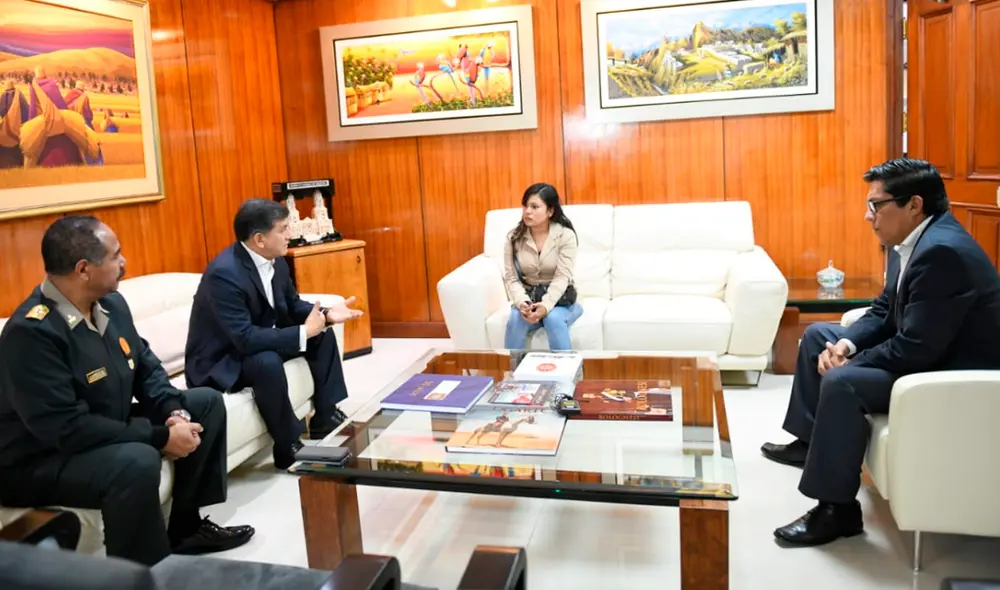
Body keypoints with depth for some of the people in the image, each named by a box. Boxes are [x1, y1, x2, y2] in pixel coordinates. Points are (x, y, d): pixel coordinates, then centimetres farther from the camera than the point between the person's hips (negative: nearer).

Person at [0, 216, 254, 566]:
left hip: (109, 430, 9)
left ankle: (186, 527, 13)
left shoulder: (110, 303, -1)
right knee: (138, 461, -37)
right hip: (41, 461, -9)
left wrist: (176, 413, -11)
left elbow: (146, 366, 9)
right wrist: (161, 437, -28)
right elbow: (66, 427, -31)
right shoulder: (32, 332, -26)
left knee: (206, 402, 7)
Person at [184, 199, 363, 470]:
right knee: (268, 362, -36)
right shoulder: (224, 273, -31)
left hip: (258, 340, 9)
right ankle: (289, 448, -16)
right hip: (218, 361, -9)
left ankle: (325, 419, 10)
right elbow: (245, 339, -36)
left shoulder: (276, 262, -5)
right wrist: (304, 332, -29)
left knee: (323, 335, 4)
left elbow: (293, 306, 8)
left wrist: (325, 314, -12)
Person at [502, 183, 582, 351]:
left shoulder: (565, 235, -10)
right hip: (528, 299, 2)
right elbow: (511, 278, -6)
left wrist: (546, 305, -34)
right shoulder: (514, 237, -3)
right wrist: (523, 303, -27)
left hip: (559, 301, -2)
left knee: (553, 319, -34)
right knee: (515, 320, -30)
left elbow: (562, 277, -17)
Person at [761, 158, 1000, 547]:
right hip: (925, 352, 11)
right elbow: (884, 311, 11)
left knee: (840, 382, -30)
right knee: (818, 335, 15)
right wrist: (848, 343, -9)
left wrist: (848, 364, -18)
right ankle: (810, 440, 25)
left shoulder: (942, 252, -28)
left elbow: (917, 348, -30)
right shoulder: (912, 240, 4)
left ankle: (837, 509, -16)